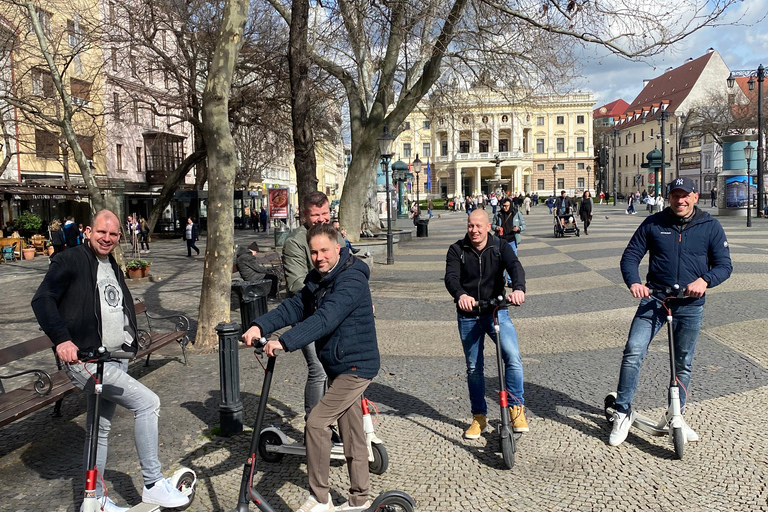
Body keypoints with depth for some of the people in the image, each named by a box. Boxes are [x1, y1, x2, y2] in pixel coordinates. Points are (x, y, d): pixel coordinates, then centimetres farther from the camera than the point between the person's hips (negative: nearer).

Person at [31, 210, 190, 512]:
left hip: (117, 359, 9)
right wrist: (61, 339, -28)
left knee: (99, 429, 16)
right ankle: (153, 485, -6)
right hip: (85, 360, -8)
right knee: (147, 403, -17)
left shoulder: (113, 268, 17)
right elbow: (42, 299, -16)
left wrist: (131, 343, 16)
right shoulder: (70, 261, -8)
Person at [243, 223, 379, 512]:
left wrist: (284, 342, -42)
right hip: (338, 366, 9)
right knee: (351, 433, 17)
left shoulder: (352, 279, -21)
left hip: (355, 366, -9)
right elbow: (294, 307, -2)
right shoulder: (317, 280, 9)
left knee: (316, 423, -11)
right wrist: (260, 326, -17)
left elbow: (325, 318, -34)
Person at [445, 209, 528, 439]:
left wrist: (518, 289, -42)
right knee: (473, 368, 10)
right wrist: (460, 295, -40)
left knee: (512, 356, -21)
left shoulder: (501, 247, -2)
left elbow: (515, 267, -20)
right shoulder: (457, 250, -3)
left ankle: (516, 407, -3)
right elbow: (451, 276, -18)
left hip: (496, 311, -1)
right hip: (468, 316, 1)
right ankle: (479, 417, 26)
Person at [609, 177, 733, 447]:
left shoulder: (710, 226, 3)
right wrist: (633, 282, -18)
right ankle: (623, 412, -3)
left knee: (683, 363, 11)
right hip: (654, 298, -1)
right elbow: (630, 256, 2)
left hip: (690, 304, 1)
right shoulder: (653, 223, 2)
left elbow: (724, 264, 1)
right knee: (633, 351, -16)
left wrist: (705, 280, -21)